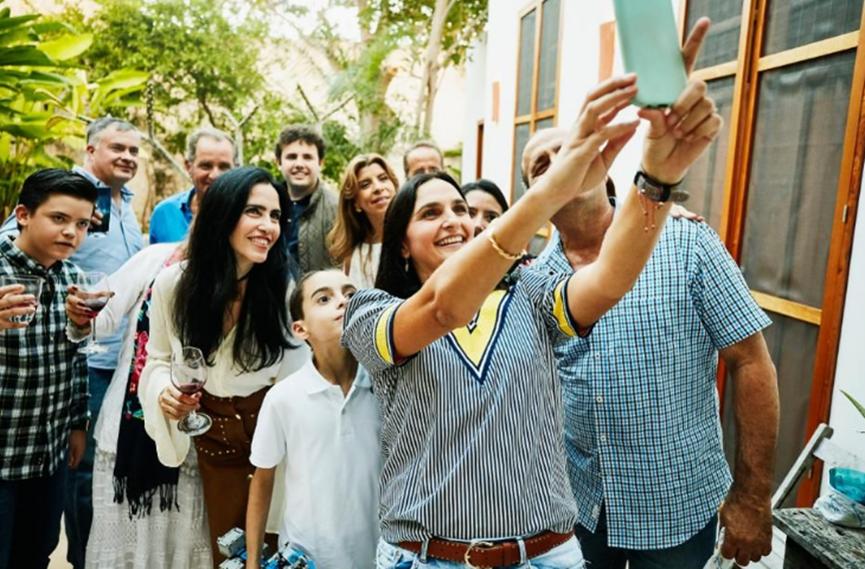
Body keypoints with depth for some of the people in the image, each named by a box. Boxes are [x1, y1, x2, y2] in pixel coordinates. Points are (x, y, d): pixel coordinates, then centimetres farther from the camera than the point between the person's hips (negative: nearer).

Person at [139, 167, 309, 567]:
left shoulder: (284, 288, -16)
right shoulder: (172, 284, -10)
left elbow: (298, 376, -10)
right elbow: (159, 359, 4)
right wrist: (165, 392, -15)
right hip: (213, 437, 2)